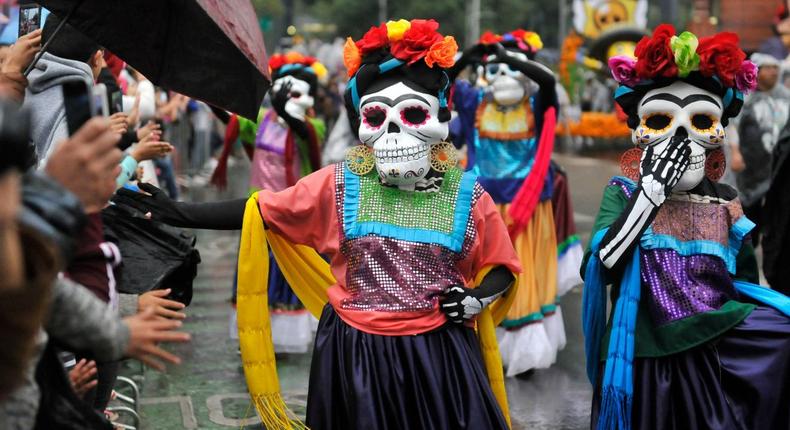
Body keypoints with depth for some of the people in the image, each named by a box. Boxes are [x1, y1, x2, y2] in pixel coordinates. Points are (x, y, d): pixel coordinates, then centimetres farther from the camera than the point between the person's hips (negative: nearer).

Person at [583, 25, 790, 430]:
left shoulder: (725, 203, 6)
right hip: (645, 362, -2)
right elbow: (600, 268, -19)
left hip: (716, 359, 2)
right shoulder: (623, 193, -3)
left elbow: (744, 280, 14)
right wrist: (650, 190, -18)